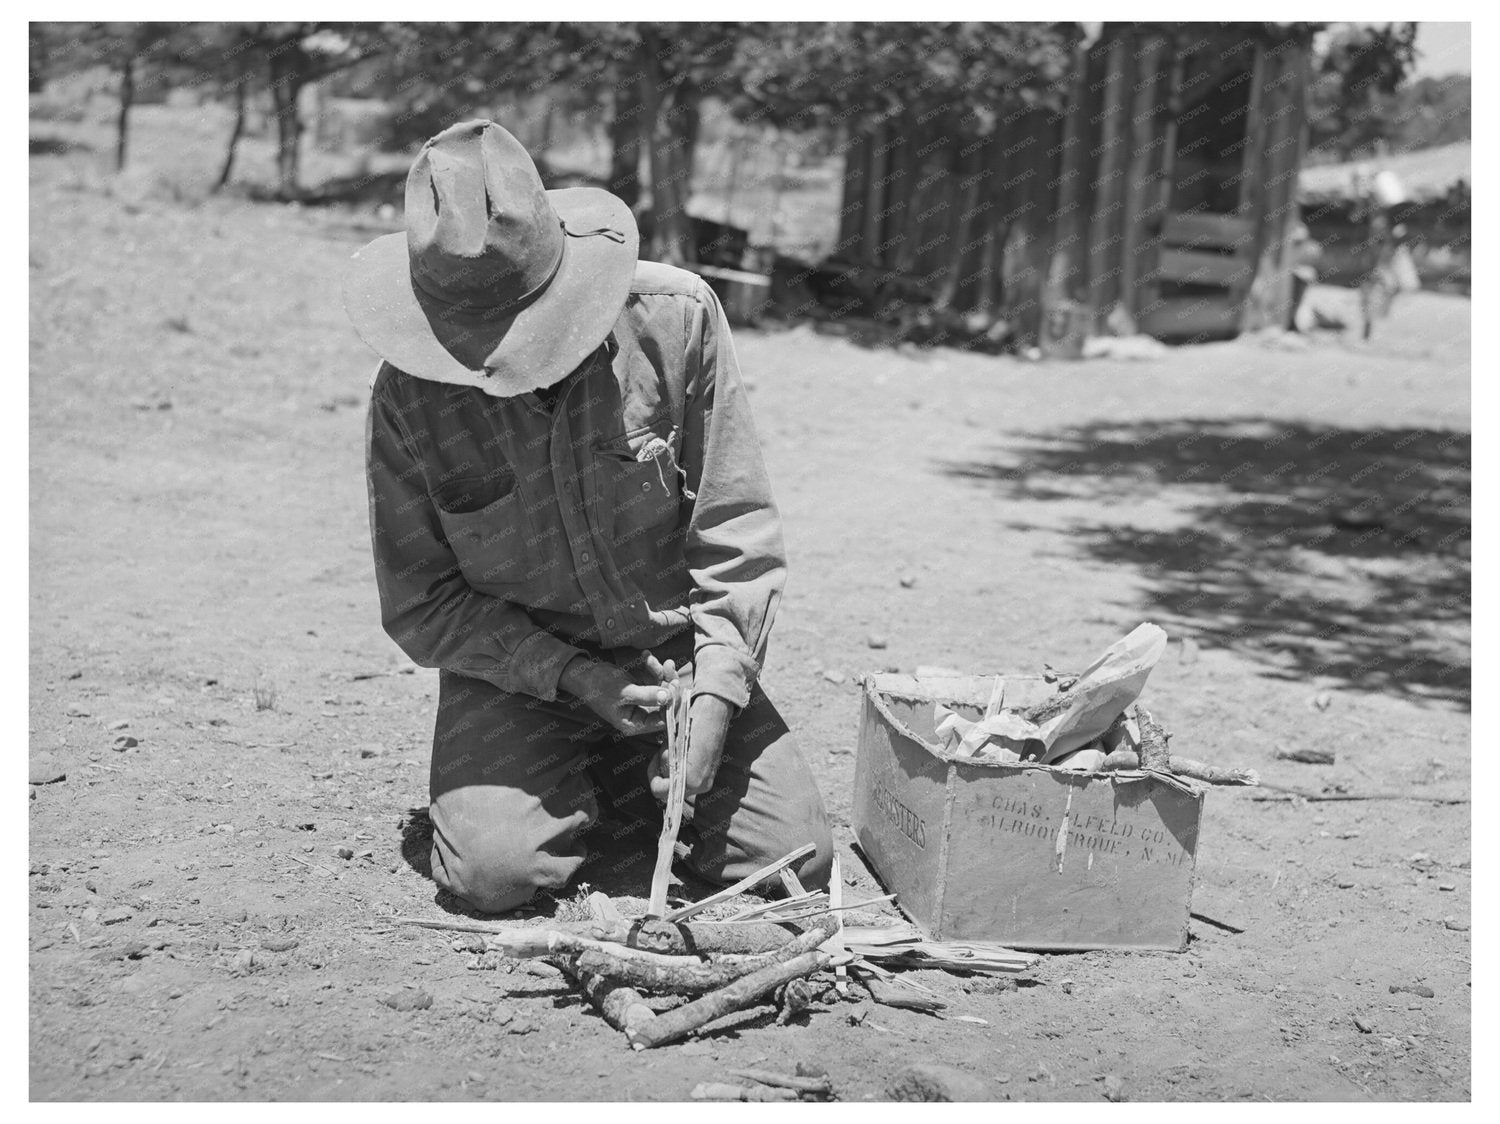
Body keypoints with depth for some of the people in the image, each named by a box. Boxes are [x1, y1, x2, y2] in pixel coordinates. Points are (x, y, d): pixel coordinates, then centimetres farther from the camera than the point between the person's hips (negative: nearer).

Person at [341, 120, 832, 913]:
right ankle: (583, 789, 13)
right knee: (497, 871, -23)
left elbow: (736, 527, -10)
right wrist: (575, 677, -19)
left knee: (797, 859, -11)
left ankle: (640, 783, 20)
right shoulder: (407, 397, -15)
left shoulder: (673, 318, -16)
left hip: (677, 653, 1)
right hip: (521, 667, 0)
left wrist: (716, 689, -19)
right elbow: (420, 605, -8)